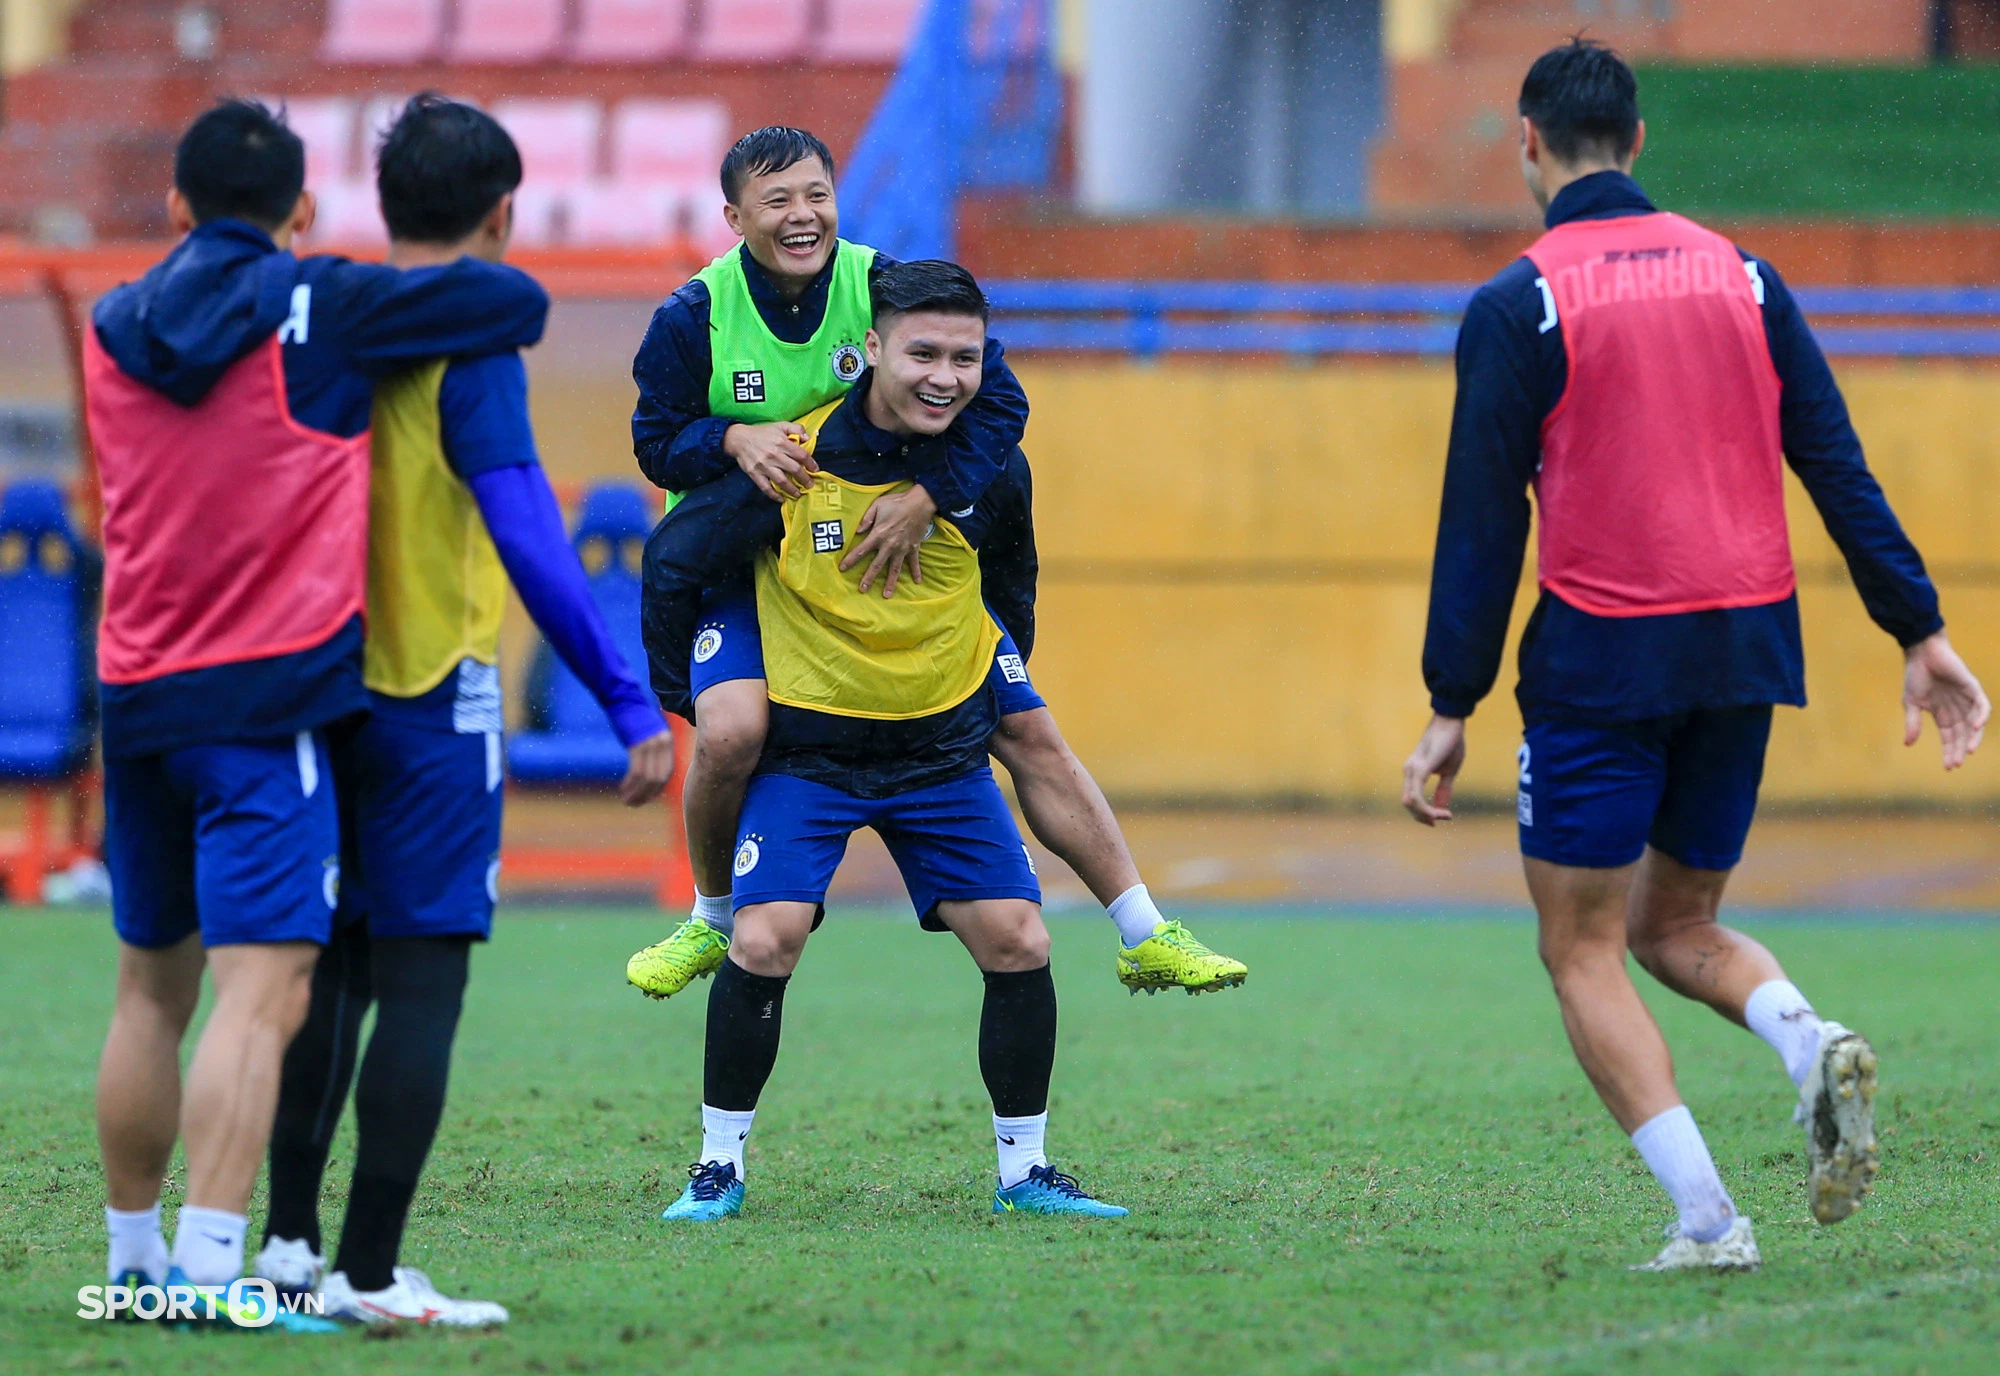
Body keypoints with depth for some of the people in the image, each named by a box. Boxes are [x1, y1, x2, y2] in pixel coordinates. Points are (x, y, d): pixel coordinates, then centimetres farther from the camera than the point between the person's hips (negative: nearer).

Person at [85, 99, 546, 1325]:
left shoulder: (114, 334, 9)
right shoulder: (318, 312, -6)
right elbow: (515, 303, -6)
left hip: (139, 698, 6)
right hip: (269, 698, -6)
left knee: (153, 987, 18)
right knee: (263, 991, -12)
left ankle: (134, 1254, 26)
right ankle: (208, 1263, -24)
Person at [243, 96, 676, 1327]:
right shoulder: (467, 340, -12)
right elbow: (525, 535, -19)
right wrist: (630, 704, -19)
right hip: (434, 695, -7)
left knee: (329, 969, 16)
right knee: (422, 974, -4)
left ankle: (290, 1239, 17)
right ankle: (370, 1273, -7)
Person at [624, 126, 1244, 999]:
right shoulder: (693, 318, -12)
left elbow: (998, 399, -14)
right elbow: (658, 443, -4)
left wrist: (926, 499, -28)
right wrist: (734, 439, -26)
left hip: (904, 558, 2)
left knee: (1029, 734, 0)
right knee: (730, 730, -28)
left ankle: (1146, 938, 11)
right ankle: (710, 920, 0)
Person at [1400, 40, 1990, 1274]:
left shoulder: (1518, 306, -5)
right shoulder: (1741, 276, 9)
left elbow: (1482, 523, -6)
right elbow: (1839, 466, 6)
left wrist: (1452, 709, -3)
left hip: (1603, 659, -5)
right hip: (1748, 649, 5)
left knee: (1584, 950, 5)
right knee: (1678, 928, 19)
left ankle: (1708, 1218, -8)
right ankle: (1811, 1044, -12)